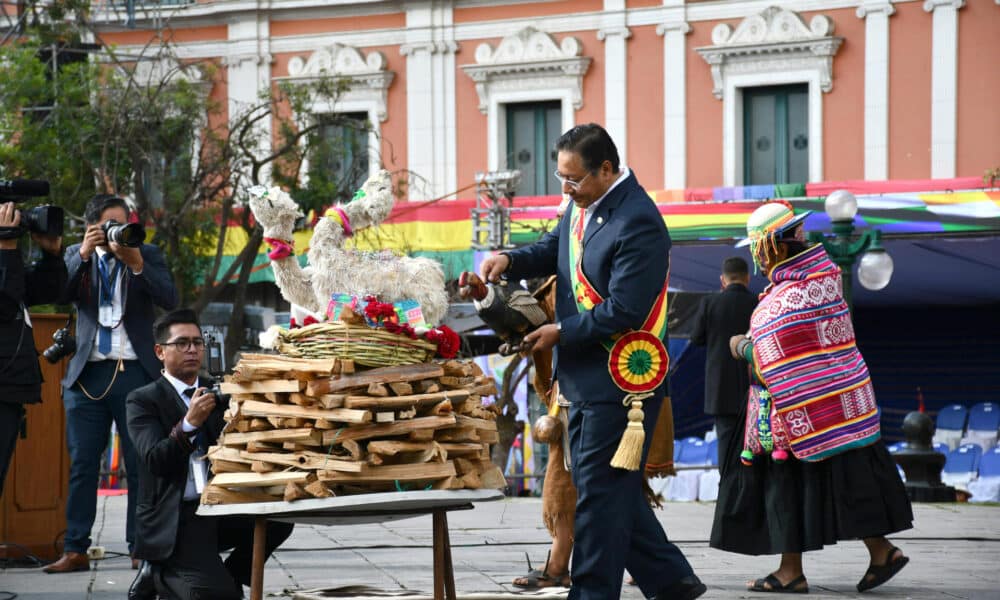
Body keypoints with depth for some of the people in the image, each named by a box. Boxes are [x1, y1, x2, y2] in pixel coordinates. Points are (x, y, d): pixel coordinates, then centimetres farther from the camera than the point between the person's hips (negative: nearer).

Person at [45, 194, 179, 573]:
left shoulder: (148, 255, 5)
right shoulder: (77, 257, 9)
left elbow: (169, 299, -8)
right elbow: (60, 294, -8)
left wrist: (137, 264, -19)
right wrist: (84, 254, -18)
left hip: (134, 372, -1)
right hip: (87, 373, 1)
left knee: (141, 465, -1)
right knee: (82, 464, 2)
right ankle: (75, 550, 3)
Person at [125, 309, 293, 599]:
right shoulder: (143, 400, -1)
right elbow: (155, 460, -14)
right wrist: (189, 423, -29)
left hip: (220, 509, 5)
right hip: (173, 518, -5)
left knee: (279, 520, -23)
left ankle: (229, 577, 0)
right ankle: (158, 575, 8)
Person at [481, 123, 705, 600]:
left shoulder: (638, 223, -21)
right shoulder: (583, 207, 8)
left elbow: (623, 311, -24)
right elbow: (553, 250, 23)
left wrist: (560, 333, -16)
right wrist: (510, 261, 2)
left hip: (619, 381, -10)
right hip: (585, 378, 10)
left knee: (600, 494, -3)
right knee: (613, 490, 15)